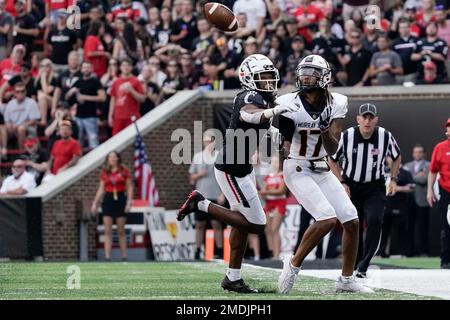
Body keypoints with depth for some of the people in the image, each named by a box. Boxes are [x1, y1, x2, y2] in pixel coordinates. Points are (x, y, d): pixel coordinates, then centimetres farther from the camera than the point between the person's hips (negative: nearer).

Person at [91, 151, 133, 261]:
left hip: (120, 199, -2)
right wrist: (95, 203, 7)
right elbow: (101, 189, 12)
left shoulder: (124, 171, 2)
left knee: (121, 231, 3)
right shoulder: (105, 172, 8)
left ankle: (124, 256, 10)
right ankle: (107, 257, -5)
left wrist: (129, 201, -9)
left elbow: (129, 187, 2)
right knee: (108, 231, -3)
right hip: (108, 199, 2)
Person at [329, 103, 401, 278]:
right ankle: (353, 264, 25)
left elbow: (397, 157, 9)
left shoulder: (385, 137, -13)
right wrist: (342, 183, -4)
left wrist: (393, 180, 1)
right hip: (351, 187, 1)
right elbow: (333, 160, 4)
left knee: (374, 220, -22)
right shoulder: (346, 137, -14)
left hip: (375, 187, -1)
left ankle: (363, 266, -19)